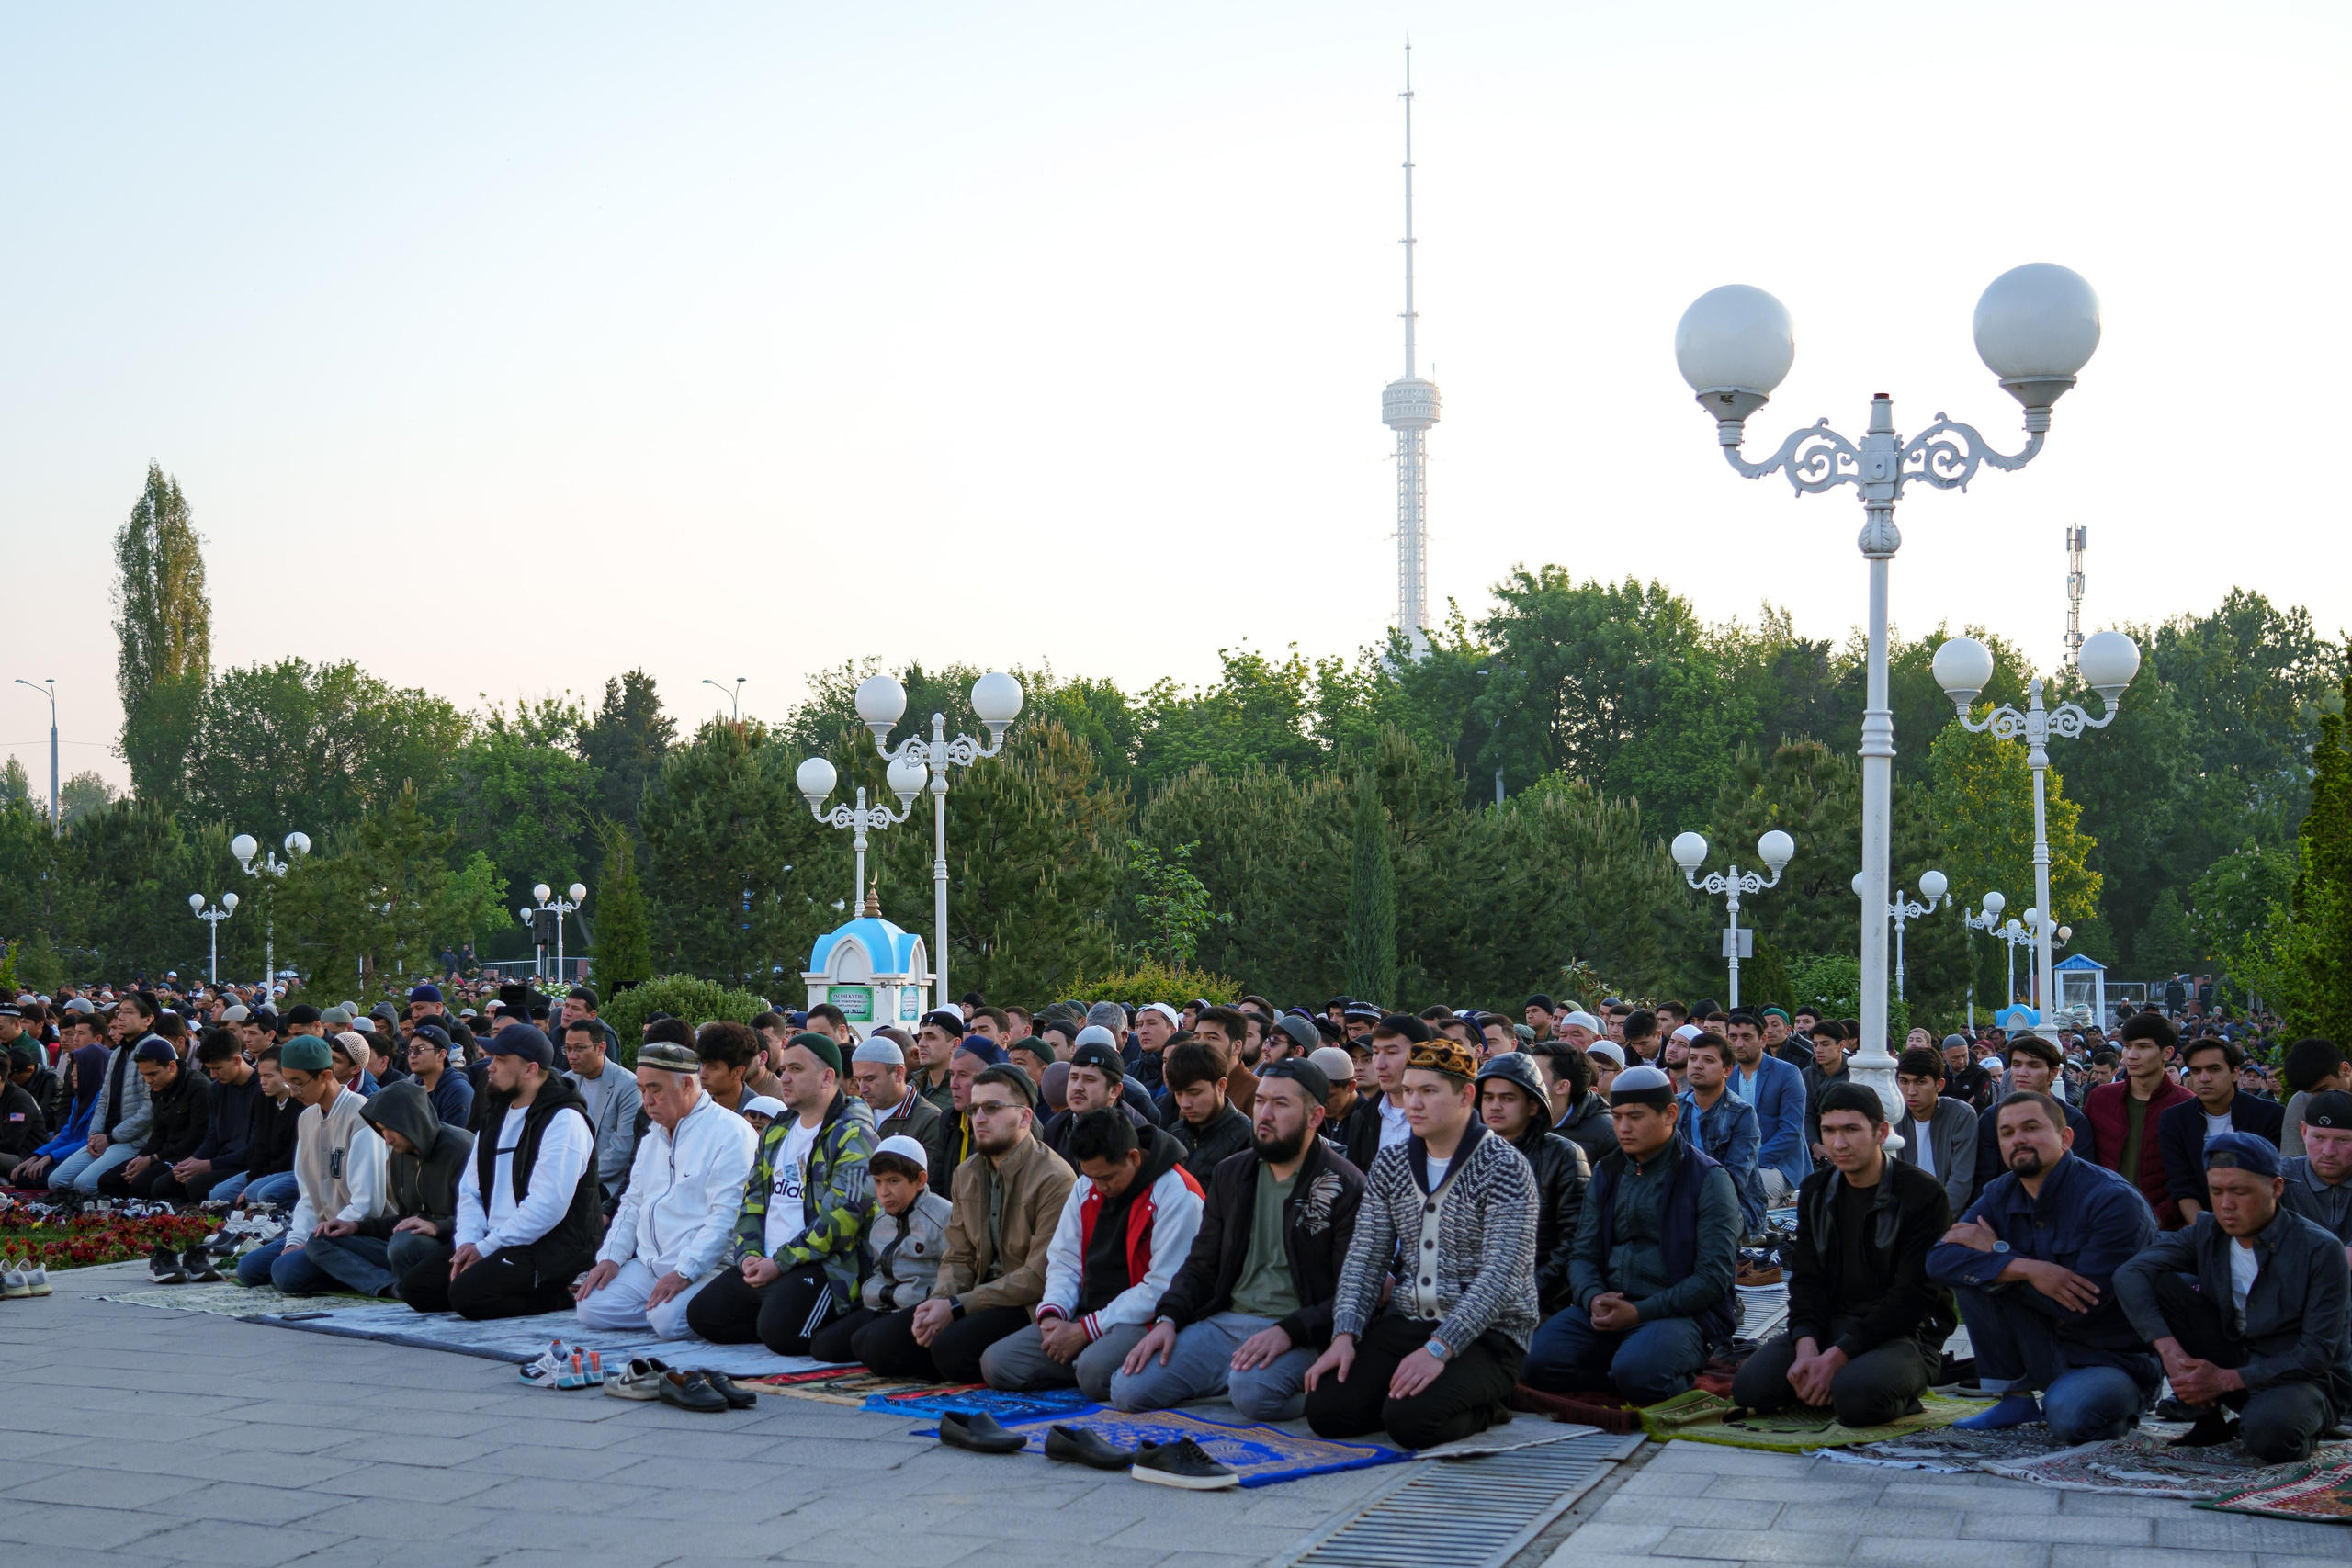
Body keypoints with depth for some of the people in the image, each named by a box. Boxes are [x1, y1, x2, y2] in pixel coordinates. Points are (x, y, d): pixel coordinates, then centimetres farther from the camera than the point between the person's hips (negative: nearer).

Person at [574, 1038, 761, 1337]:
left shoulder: (730, 1132, -10)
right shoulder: (653, 1138, 20)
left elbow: (726, 1217, -18)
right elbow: (632, 1204, 24)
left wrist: (684, 1274, -24)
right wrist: (610, 1257, 8)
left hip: (702, 1268, -8)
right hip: (648, 1265, 8)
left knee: (668, 1320, -32)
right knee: (591, 1308, -11)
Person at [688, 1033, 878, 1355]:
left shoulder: (852, 1136, -9)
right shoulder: (776, 1131, 18)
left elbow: (840, 1217, -18)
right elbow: (752, 1201, 20)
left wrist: (779, 1263, -17)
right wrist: (749, 1255, 1)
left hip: (824, 1266, -8)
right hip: (765, 1264, 8)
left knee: (779, 1330, -30)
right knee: (701, 1315, -1)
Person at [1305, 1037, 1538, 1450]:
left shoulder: (1504, 1168, -11)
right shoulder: (1389, 1166, 9)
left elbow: (1500, 1275, -19)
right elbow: (1365, 1258, 7)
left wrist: (1439, 1349, -28)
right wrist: (1345, 1335, -10)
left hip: (1487, 1334, -5)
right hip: (1408, 1323, 5)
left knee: (1410, 1420, -29)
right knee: (1326, 1410, -16)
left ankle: (1483, 1407, 2)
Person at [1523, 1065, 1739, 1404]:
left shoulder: (1708, 1179, -2)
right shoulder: (1607, 1174, 15)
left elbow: (1713, 1277, -9)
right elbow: (1583, 1255, 15)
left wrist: (1639, 1312, -17)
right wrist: (1593, 1298, -10)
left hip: (1680, 1312, -5)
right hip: (1605, 1309, 5)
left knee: (1636, 1372, -35)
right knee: (1539, 1360, -21)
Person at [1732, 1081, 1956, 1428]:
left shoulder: (1923, 1194, -10)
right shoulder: (1816, 1191, 10)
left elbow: (1913, 1294, -15)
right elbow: (1806, 1278, 7)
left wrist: (1838, 1355, -21)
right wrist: (1806, 1347, -15)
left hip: (1905, 1331, -5)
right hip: (1830, 1325, 5)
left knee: (1857, 1397, -36)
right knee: (1750, 1385, -19)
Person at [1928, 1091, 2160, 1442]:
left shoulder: (2114, 1200, -18)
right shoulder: (2000, 1195, 1)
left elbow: (2081, 1308, -23)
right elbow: (1939, 1261, -13)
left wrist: (1997, 1252, -15)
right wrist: (2027, 1269, -27)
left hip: (2115, 1358, -5)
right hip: (2046, 1351, 6)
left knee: (2069, 1416, -35)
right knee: (1973, 1272, -12)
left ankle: (2123, 1405, 1)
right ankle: (2017, 1399, 1)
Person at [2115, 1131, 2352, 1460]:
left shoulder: (2321, 1251, -17)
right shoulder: (2207, 1233, -4)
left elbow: (2317, 1352, -19)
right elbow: (2130, 1275, -16)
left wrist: (2227, 1379, -25)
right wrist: (2170, 1351, -31)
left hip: (2308, 1379, -5)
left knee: (2267, 1434, -39)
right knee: (2163, 1285, -15)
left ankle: (2297, 1425, 0)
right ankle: (2208, 1418, -6)